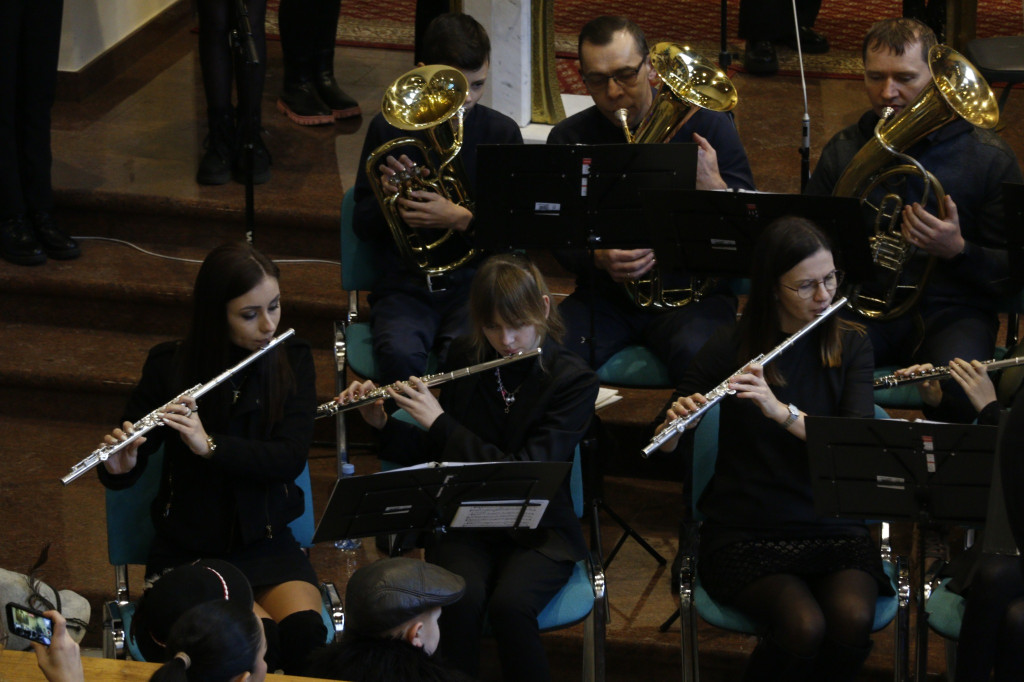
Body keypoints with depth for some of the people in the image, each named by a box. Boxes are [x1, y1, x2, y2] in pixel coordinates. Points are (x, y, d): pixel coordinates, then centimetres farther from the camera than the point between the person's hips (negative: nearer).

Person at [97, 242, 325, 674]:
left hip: (266, 542, 2)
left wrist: (210, 445, -26)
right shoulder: (169, 367, -4)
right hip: (186, 549, -2)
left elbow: (291, 458, -11)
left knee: (305, 630, -29)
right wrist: (120, 466, -27)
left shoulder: (292, 361, 0)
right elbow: (125, 476, -2)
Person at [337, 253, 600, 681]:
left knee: (509, 605, -34)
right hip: (463, 522, 3)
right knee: (461, 600, -31)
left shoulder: (574, 381, -9)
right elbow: (434, 454, 13)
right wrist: (382, 425, -6)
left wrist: (439, 422, -20)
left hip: (536, 531, -2)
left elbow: (525, 473, -19)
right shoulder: (465, 361, 4)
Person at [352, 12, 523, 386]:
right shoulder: (388, 129, 4)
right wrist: (388, 196, -15)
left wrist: (462, 218, -18)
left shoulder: (502, 132, 4)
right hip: (404, 287, 0)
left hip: (473, 282, 0)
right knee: (399, 355, -32)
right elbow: (363, 226, 7)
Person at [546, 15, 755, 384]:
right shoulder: (569, 139, 6)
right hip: (605, 295, 2)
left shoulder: (706, 125, 1)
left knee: (699, 354, -36)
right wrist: (598, 257, -22)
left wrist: (715, 188, -23)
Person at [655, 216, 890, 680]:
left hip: (832, 528, 2)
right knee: (803, 628, -31)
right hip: (745, 533, -2)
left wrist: (781, 411, -25)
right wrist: (676, 420, -19)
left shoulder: (850, 345, 5)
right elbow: (665, 444, 5)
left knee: (853, 621, -30)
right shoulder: (733, 345, 0)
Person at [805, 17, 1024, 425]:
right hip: (864, 306, 2)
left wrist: (957, 250, -19)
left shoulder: (988, 157, 3)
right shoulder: (843, 150, 12)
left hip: (949, 313, -2)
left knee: (961, 393, -36)